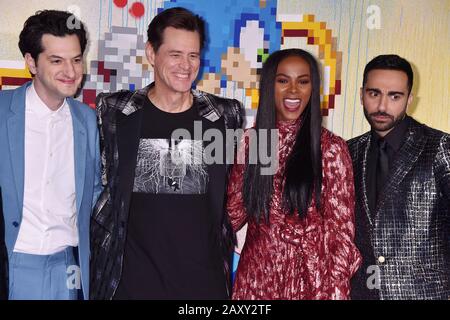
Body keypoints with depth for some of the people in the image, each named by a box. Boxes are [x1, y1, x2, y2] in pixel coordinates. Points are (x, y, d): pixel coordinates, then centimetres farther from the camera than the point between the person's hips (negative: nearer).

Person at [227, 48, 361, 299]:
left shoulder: (331, 149, -9)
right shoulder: (250, 142, -1)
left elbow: (341, 231, -7)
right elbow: (233, 212, 6)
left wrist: (335, 292, -11)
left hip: (309, 279, -2)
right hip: (255, 278, 3)